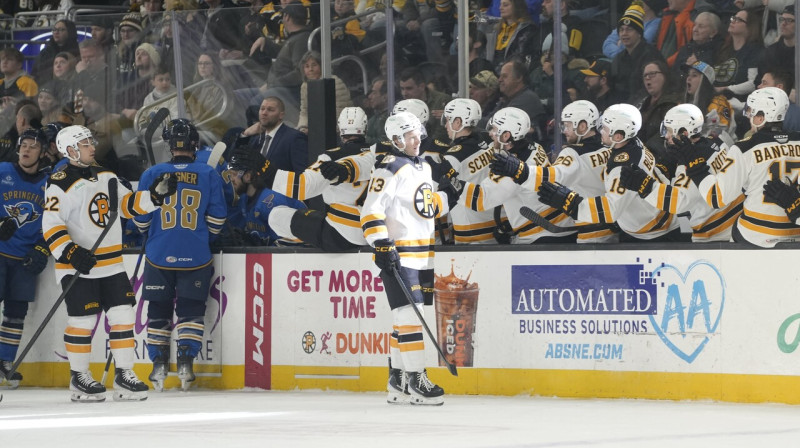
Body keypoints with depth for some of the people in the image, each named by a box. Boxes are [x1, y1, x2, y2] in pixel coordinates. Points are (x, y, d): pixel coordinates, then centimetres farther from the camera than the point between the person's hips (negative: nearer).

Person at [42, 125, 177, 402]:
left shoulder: (105, 176, 12)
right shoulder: (59, 184, -11)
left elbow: (128, 204, 19)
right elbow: (51, 226, -17)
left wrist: (155, 195, 4)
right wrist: (72, 254, -28)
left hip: (111, 264, 7)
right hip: (78, 266, -7)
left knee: (122, 316, 2)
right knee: (83, 320, -4)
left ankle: (124, 374, 10)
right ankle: (79, 377, 10)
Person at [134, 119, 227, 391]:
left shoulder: (152, 174, -2)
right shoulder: (208, 175, -1)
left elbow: (140, 218, 3)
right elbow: (217, 217, 1)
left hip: (159, 256, 0)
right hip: (196, 257, 0)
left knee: (158, 310, 10)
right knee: (190, 309, 7)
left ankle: (159, 366, 7)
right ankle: (185, 363, -4)